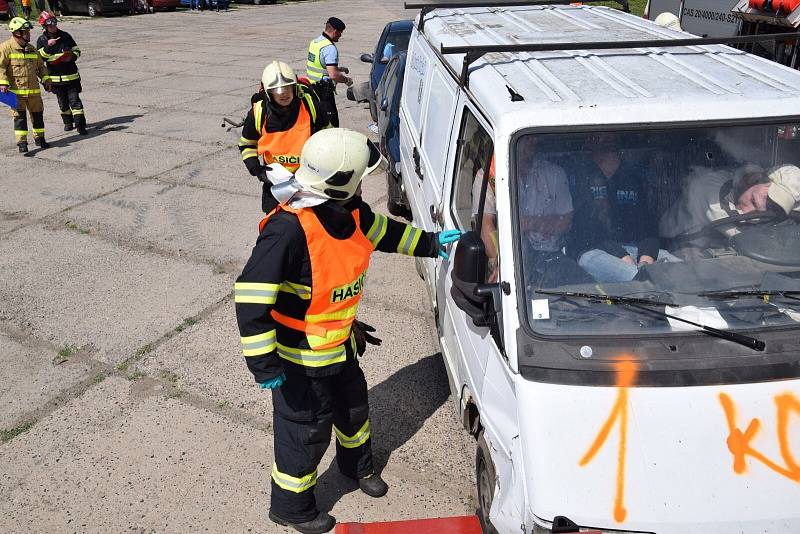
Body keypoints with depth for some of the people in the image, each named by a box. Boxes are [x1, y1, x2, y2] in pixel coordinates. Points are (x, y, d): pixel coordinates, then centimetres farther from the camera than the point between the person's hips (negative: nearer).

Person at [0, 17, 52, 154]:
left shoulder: (31, 49, 13)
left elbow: (40, 66, 23)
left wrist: (45, 79, 13)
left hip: (34, 90, 6)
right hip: (16, 91, -6)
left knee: (37, 113, 11)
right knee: (19, 115, -5)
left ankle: (39, 138, 26)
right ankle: (22, 142, -2)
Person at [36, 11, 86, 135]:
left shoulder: (65, 36, 2)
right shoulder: (41, 40, 0)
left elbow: (76, 50, 9)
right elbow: (40, 57, -10)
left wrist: (72, 57, -11)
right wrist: (48, 46, -24)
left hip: (71, 75, -1)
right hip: (55, 76, 1)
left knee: (74, 99, -8)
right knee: (63, 102, 13)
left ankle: (80, 125, -10)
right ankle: (68, 122, 29)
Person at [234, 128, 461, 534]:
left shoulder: (349, 211, -9)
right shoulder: (289, 228, -35)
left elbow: (384, 233, 13)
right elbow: (250, 296, -33)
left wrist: (432, 243, 15)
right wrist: (264, 364, -30)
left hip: (340, 344, 8)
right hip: (299, 356, -8)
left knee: (353, 405, 28)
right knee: (306, 431, 10)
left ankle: (357, 466, 58)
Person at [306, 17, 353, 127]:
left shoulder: (314, 42, 11)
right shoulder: (330, 48, -18)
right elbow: (333, 75, -26)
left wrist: (338, 69, 23)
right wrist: (347, 80, -9)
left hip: (311, 86, 10)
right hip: (323, 91, -10)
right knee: (332, 123, -6)